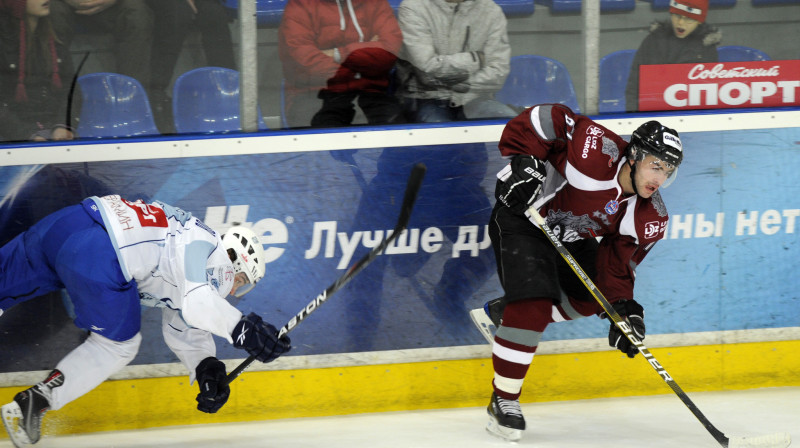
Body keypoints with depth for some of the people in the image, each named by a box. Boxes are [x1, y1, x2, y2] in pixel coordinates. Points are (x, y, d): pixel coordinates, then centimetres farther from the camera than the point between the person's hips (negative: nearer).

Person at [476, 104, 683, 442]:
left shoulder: (650, 218, -12)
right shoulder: (597, 151, -33)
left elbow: (617, 263, -7)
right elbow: (544, 119, -28)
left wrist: (624, 308, -21)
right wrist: (523, 162, -35)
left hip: (569, 236, 8)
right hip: (522, 217, -8)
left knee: (590, 300, 17)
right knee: (535, 306, -21)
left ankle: (505, 312, 37)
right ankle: (503, 400, -9)